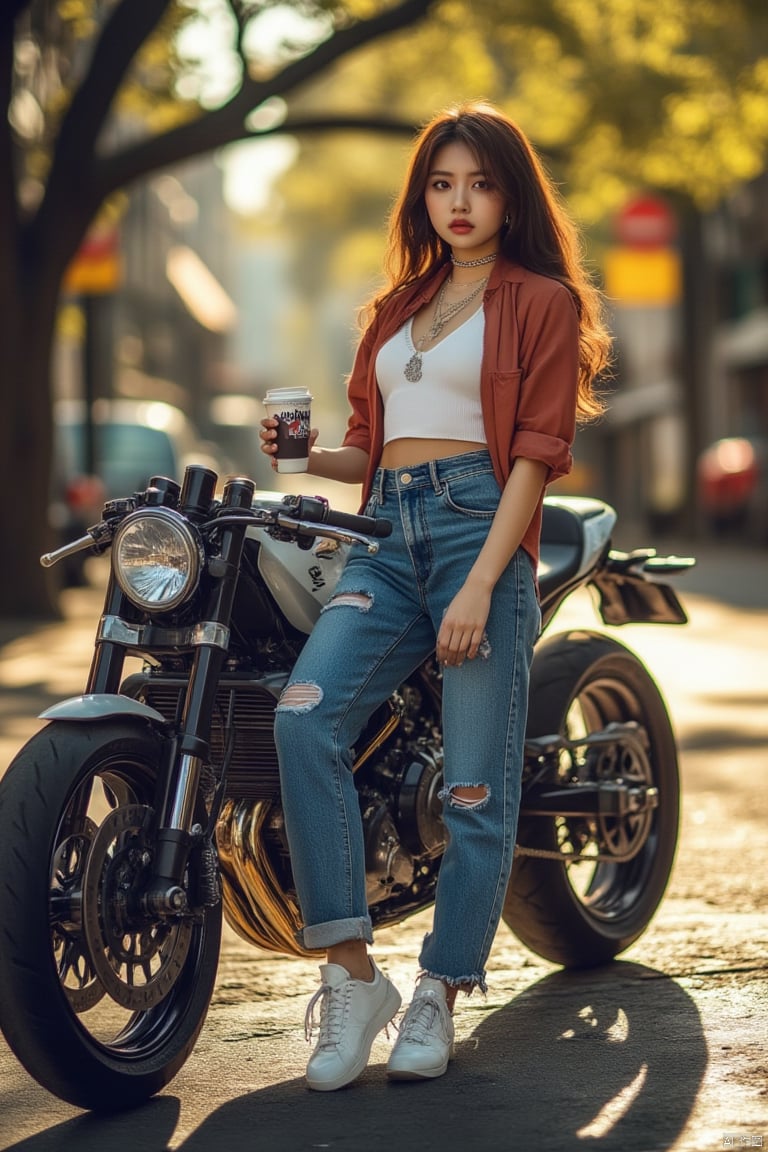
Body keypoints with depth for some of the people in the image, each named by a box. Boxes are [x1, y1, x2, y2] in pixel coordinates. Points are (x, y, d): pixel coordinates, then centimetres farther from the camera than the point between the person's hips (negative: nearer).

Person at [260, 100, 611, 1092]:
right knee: (305, 714, -20)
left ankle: (439, 999, 5)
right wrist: (307, 457, 2)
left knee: (475, 783, -6)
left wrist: (480, 585, -15)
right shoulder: (397, 306, 24)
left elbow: (535, 453, -4)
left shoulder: (542, 301, 5)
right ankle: (350, 974, -18)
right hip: (388, 534, 5)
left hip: (484, 527, -5)